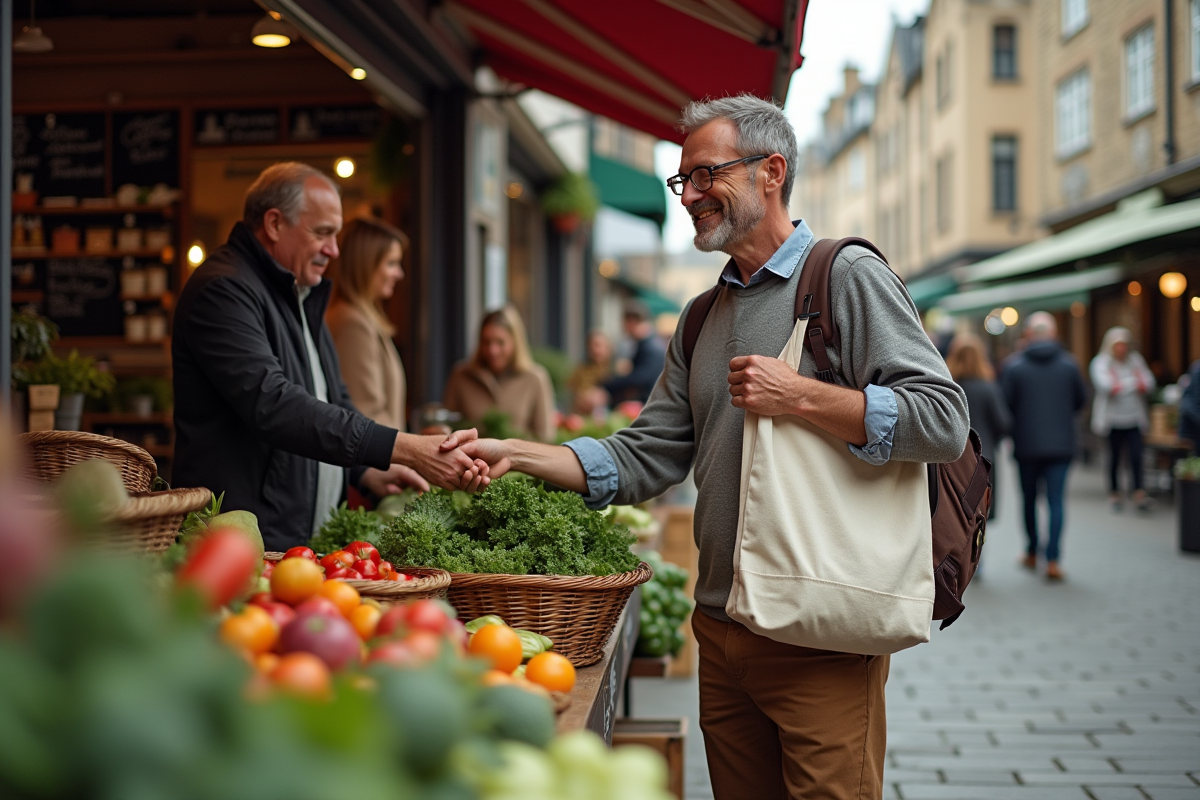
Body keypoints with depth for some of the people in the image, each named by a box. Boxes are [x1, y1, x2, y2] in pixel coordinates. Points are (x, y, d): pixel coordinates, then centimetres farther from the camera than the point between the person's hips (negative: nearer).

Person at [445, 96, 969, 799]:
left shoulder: (849, 277, -6)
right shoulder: (702, 320, 17)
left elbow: (943, 422, -15)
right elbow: (646, 458, 14)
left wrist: (799, 396, -18)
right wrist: (516, 455, 4)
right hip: (721, 635, 7)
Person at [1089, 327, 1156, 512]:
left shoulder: (1136, 360, 10)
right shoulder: (1101, 362, -1)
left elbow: (1149, 384, 1)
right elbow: (1105, 385, -17)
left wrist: (1120, 385, -13)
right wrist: (1134, 382, -7)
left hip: (1134, 418, 2)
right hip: (1113, 418, -2)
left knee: (1136, 455, -9)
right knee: (1114, 457, 6)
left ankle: (1139, 494, -9)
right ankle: (1114, 493, 17)